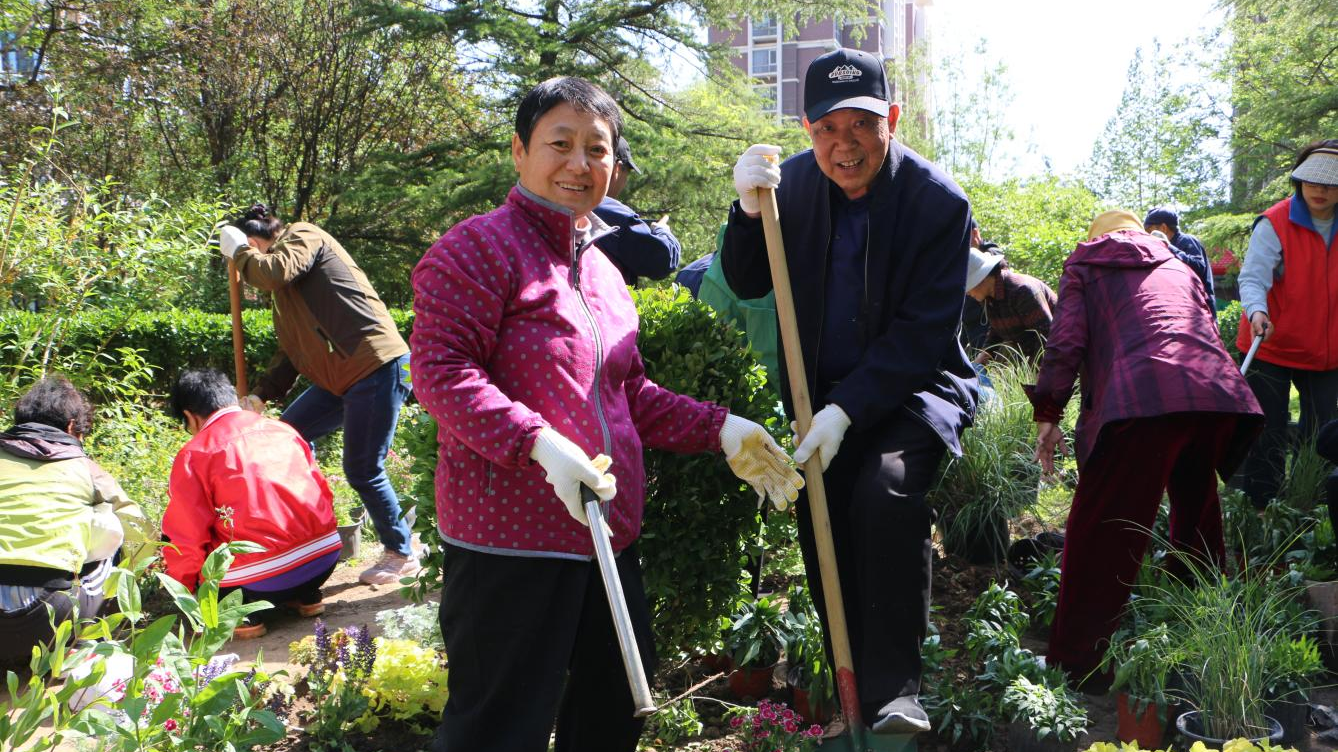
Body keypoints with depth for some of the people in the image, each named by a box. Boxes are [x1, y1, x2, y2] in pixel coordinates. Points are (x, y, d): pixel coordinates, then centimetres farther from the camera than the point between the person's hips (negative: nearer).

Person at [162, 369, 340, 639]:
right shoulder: (283, 429, 13)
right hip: (325, 559, 6)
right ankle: (305, 596, 17)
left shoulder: (193, 455, -1)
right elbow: (323, 491, 17)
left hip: (264, 580, -6)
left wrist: (182, 591, 15)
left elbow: (186, 538, -2)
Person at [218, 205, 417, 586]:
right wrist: (260, 396, 16)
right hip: (341, 378, 10)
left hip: (377, 368, -10)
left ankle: (402, 555, 11)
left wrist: (238, 251, -3)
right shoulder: (285, 289, 25)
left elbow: (274, 272, -22)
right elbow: (291, 350, 24)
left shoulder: (302, 236, -1)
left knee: (363, 471, -5)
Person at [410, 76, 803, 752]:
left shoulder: (601, 269, 18)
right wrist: (539, 443, -29)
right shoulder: (478, 248, -9)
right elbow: (440, 372, -19)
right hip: (510, 537, -9)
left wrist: (719, 430, 11)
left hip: (605, 530, 9)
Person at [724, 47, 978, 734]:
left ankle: (895, 690, -20)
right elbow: (748, 286, 1)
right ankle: (852, 698, 23)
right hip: (821, 393, 5)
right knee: (823, 533, 5)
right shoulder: (794, 181, -2)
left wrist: (847, 411, -24)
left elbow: (922, 331, -17)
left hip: (913, 387, -4)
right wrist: (750, 211, -18)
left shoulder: (938, 201, -15)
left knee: (885, 494, -31)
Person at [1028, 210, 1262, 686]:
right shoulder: (1180, 270, 33)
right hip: (1219, 395, 6)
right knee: (1196, 517, 26)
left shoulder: (1084, 268, 20)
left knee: (1099, 535, 1)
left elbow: (1066, 343, 5)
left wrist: (1047, 414, 7)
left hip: (1141, 401, -5)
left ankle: (1078, 664, 1)